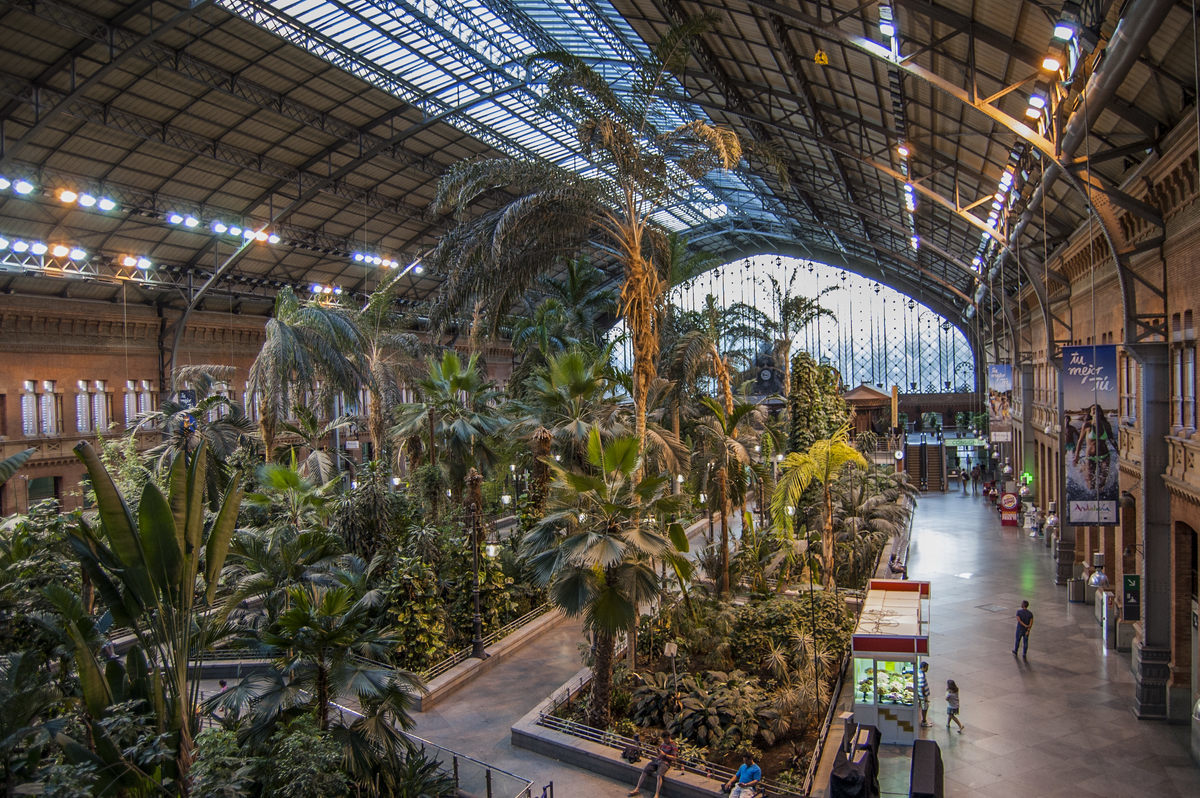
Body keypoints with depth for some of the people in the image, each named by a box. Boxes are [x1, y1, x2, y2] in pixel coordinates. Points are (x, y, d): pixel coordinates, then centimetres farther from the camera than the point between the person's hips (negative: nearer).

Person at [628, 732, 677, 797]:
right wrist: (658, 749, 3)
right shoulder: (662, 743, 16)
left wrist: (665, 755, -24)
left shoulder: (673, 746, -5)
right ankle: (637, 789, -6)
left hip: (665, 762, -7)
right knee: (644, 771, -10)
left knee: (659, 775, -34)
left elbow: (673, 758, -13)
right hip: (657, 760, 7)